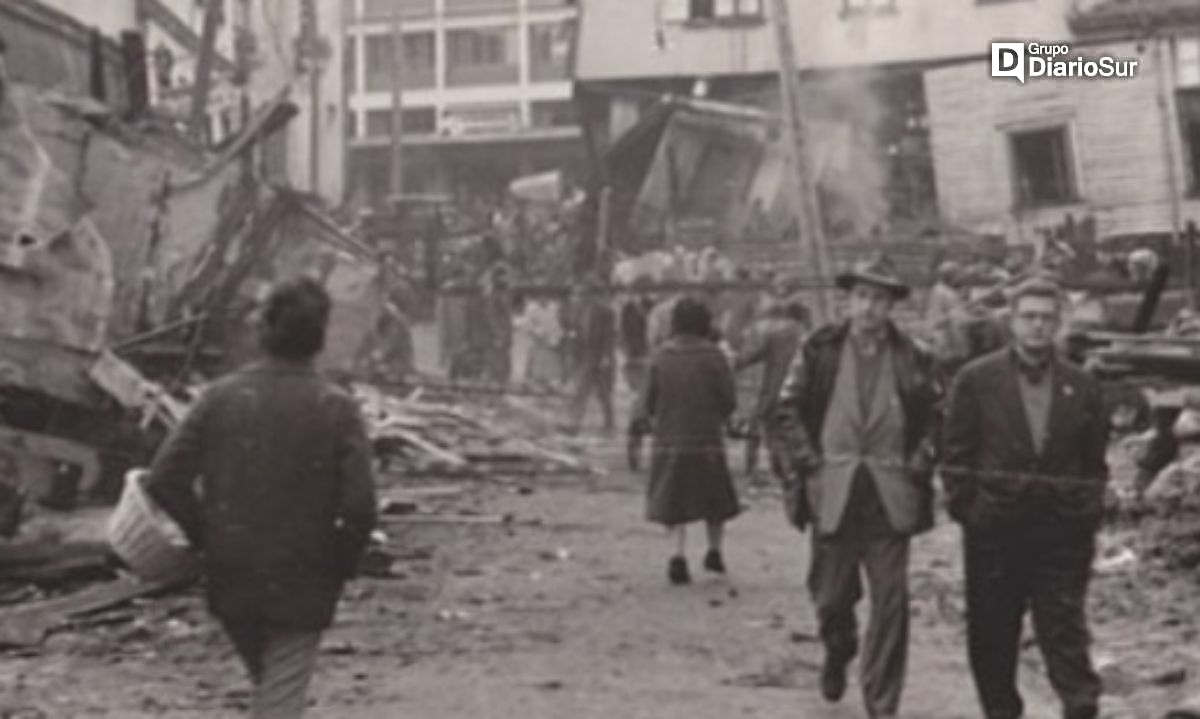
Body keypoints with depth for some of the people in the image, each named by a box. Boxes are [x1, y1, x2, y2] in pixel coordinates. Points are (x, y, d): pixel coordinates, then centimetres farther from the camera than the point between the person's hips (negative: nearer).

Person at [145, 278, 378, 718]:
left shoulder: (222, 396, -5)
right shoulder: (336, 409, -13)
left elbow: (164, 480, -8)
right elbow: (359, 506, -18)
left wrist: (206, 537, 6)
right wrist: (340, 566, -1)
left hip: (231, 577, 3)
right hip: (301, 583, -3)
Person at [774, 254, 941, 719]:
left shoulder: (912, 358, 2)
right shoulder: (819, 350, 1)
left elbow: (934, 419, 9)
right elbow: (790, 409, 6)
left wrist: (918, 466, -2)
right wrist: (809, 460, -3)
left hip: (890, 495, 0)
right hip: (832, 489, 0)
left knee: (890, 602, -3)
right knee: (831, 594, 10)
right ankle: (838, 651, 45)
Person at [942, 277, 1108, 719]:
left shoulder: (1081, 388, 6)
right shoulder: (976, 380, 1)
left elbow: (1095, 463, 10)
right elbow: (956, 453, 1)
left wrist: (1088, 516, 3)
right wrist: (965, 511, -4)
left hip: (1061, 530, 0)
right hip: (994, 529, 0)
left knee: (1065, 628, -3)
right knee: (992, 633, 8)